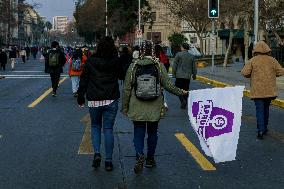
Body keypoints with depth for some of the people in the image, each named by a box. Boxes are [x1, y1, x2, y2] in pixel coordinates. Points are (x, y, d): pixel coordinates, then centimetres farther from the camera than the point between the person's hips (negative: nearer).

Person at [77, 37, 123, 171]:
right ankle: (108, 161, 7)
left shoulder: (90, 61, -4)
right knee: (108, 129, 6)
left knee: (95, 126, 19)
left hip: (94, 100, 0)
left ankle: (97, 153, 0)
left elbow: (84, 80, 0)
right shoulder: (115, 62, -5)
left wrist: (80, 97, 8)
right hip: (111, 101, 0)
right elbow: (121, 75, 11)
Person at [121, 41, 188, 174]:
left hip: (137, 108, 0)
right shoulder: (159, 66, -5)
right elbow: (168, 85, -5)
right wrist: (181, 92, 10)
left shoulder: (133, 66, -3)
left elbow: (127, 89, 0)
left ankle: (140, 155, -18)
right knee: (152, 133, 15)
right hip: (154, 108, 1)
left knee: (138, 133, 5)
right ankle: (150, 159, 25)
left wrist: (125, 107, 8)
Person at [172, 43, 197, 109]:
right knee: (185, 90, 11)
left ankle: (183, 101, -20)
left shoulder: (178, 54, -4)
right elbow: (194, 67, 11)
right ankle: (184, 105, 13)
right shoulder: (191, 56, 7)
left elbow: (174, 65, -6)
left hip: (179, 75, -4)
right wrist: (194, 75, 22)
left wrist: (173, 74, 1)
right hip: (188, 76, 4)